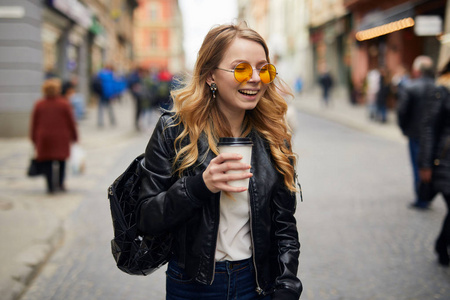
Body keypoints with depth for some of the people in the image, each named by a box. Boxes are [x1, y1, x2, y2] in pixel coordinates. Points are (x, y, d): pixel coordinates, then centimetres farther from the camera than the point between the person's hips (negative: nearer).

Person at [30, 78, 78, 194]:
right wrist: (74, 136, 10)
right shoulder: (64, 104, -5)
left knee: (47, 161, 5)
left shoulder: (39, 105, -1)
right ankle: (60, 183, 20)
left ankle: (50, 186, -3)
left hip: (44, 138, 0)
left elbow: (34, 124, 4)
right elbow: (71, 122, -1)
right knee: (61, 160, 17)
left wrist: (34, 139, 12)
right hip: (61, 138, 0)